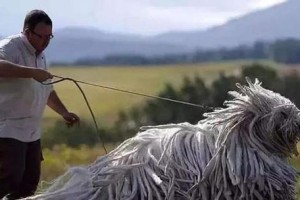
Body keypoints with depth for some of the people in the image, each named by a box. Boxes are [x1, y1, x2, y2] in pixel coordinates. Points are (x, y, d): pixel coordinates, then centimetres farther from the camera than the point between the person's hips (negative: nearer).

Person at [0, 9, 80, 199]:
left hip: (32, 132, 9)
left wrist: (64, 113, 19)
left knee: (30, 180, 6)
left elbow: (47, 90, 29)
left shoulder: (41, 56, 17)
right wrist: (32, 72, -36)